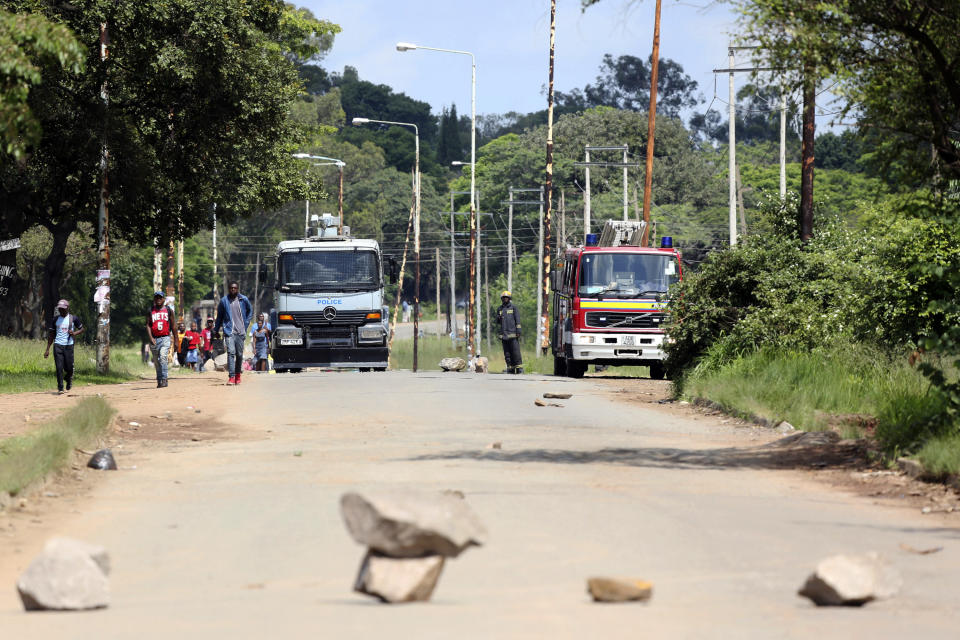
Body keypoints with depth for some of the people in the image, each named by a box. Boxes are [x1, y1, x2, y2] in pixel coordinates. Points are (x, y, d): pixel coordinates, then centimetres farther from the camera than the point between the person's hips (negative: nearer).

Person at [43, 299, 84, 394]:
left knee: (69, 368, -1)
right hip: (58, 345, 1)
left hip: (69, 346, -1)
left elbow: (81, 329, 12)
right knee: (59, 367, -7)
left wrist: (74, 333, -11)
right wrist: (47, 349, 9)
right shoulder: (56, 319, 9)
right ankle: (60, 388, -3)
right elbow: (51, 334, 13)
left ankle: (69, 378, 34)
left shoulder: (73, 318, 3)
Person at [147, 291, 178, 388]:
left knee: (163, 357, -20)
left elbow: (173, 326, 11)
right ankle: (159, 381, 15)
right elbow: (148, 325, 3)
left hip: (165, 338, -2)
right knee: (156, 361, 6)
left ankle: (164, 379, -22)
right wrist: (151, 338, -11)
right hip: (154, 339, 2)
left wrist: (175, 340, 9)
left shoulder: (169, 310, 8)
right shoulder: (150, 311, 9)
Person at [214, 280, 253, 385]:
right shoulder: (224, 301, 3)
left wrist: (246, 323, 12)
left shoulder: (244, 300, 5)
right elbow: (219, 316, 14)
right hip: (229, 332, -2)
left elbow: (250, 311, 22)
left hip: (240, 332, 2)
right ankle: (231, 377, -20)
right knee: (231, 352, -16)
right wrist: (216, 330, 17)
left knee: (239, 354, 8)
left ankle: (238, 374, 26)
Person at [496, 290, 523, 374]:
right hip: (504, 334, 4)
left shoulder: (514, 308, 4)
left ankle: (519, 368, -7)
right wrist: (499, 318, -3)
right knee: (507, 353, 2)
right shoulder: (500, 309, 16)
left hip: (512, 333, -4)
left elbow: (517, 321, 0)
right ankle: (510, 368, 4)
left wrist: (518, 332, -9)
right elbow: (498, 322, 21)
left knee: (515, 351, -9)